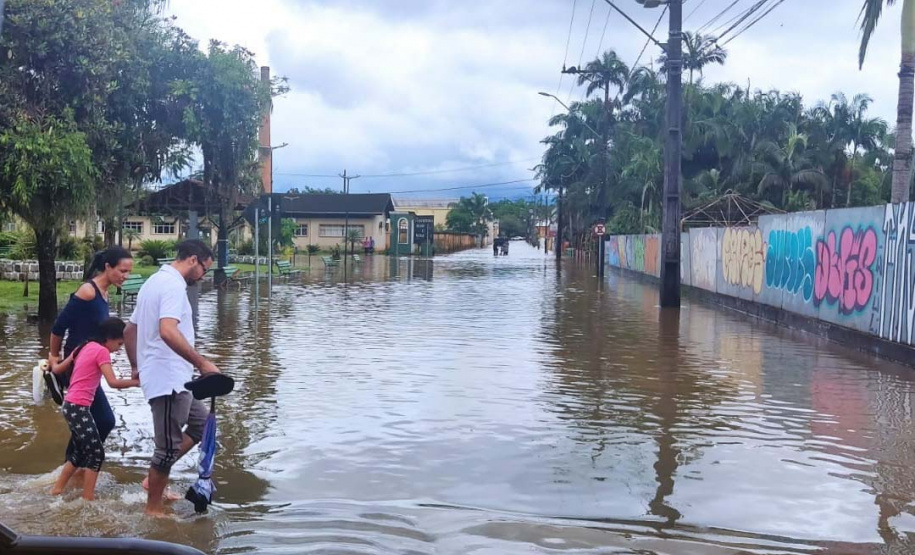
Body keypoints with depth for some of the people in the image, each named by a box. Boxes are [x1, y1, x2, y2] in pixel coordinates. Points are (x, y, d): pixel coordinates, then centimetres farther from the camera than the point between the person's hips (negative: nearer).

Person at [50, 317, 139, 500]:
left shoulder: (85, 347, 13)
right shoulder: (101, 351, -12)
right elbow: (113, 382, -22)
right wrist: (136, 382, -13)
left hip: (70, 406, 9)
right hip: (78, 408, -9)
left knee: (81, 451, 20)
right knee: (96, 453, -2)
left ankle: (58, 488, 29)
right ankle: (88, 498, 0)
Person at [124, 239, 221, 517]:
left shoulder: (154, 282, 17)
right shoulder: (173, 285, -16)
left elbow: (129, 330, 23)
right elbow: (168, 331, -32)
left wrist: (136, 366, 30)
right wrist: (202, 362, -30)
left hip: (172, 378, 10)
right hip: (169, 379, -10)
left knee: (201, 423, 19)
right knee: (169, 447, 0)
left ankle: (155, 479, 18)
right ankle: (153, 510, 11)